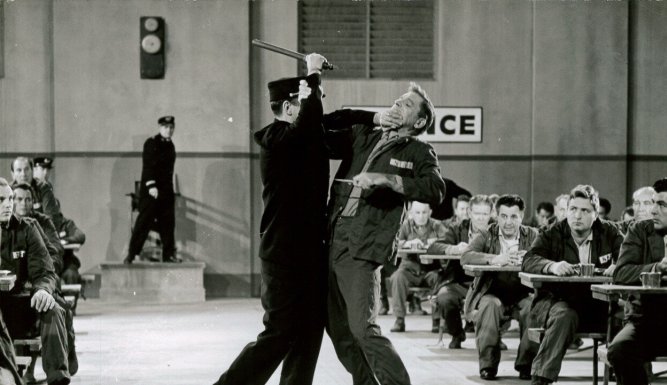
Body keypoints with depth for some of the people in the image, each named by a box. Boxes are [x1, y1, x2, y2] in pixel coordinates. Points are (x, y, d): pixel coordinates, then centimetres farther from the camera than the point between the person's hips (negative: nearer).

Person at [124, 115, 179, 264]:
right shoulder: (151, 143, -7)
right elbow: (148, 166, -15)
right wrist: (151, 185, -24)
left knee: (167, 222, 4)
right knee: (144, 221, -7)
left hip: (166, 190, 7)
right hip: (151, 190, -7)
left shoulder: (170, 145, 15)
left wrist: (170, 189, 16)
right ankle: (131, 254, -3)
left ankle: (168, 254, 9)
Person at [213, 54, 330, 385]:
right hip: (285, 254, -10)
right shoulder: (278, 142, -16)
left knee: (308, 332, 11)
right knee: (278, 334, -6)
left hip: (307, 250, 10)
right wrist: (313, 76, -20)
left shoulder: (299, 143, 13)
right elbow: (311, 120, -31)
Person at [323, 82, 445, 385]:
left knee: (362, 328, -15)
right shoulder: (361, 136, 17)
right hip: (329, 243, 6)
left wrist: (386, 179, -21)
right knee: (338, 329, 10)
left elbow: (435, 190, -11)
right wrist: (371, 118, 11)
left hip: (361, 250, -6)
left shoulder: (419, 152, 4)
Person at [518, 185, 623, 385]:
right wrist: (552, 266, -32)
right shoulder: (552, 235, 4)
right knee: (565, 316, -37)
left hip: (596, 306, 2)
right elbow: (528, 261, -10)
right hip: (556, 299, -2)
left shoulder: (609, 233, 10)